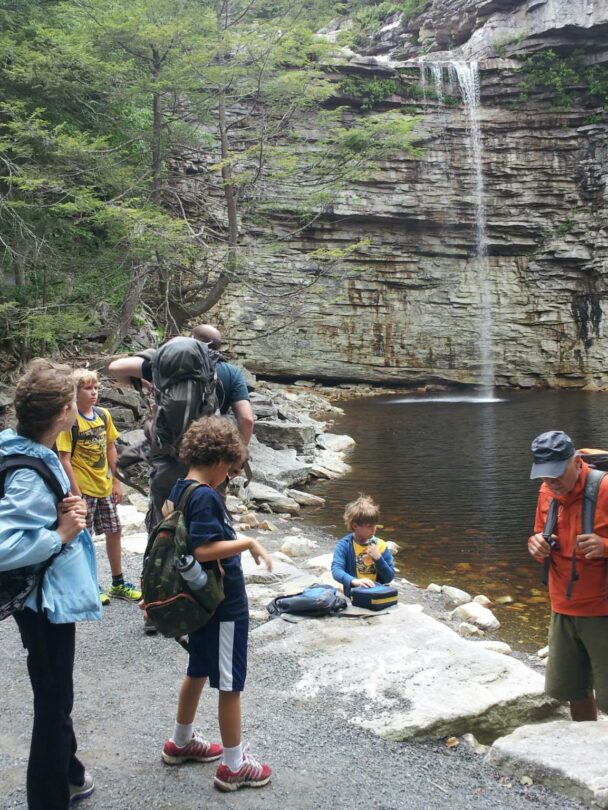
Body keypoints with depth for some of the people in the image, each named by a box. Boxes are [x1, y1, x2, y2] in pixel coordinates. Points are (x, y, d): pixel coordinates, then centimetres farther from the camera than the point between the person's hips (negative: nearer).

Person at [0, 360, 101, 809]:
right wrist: (61, 535, -25)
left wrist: (67, 513, -7)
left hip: (52, 595, 10)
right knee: (53, 704, 7)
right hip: (46, 602, -10)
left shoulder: (37, 454, 0)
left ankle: (67, 773, 47)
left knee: (57, 695, 27)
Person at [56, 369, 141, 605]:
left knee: (114, 531, 13)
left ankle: (118, 584, 26)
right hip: (83, 489, -6)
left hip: (105, 487, 6)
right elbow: (64, 460, -17)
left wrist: (116, 481, 8)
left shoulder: (104, 415, 1)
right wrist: (76, 493, -19)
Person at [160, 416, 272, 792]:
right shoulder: (206, 497, -25)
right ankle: (234, 765, 17)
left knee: (199, 670, 24)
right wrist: (249, 543, -24)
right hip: (225, 604, -10)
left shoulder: (180, 489, 3)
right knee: (231, 683, 4)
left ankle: (182, 742, 41)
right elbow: (204, 550, -31)